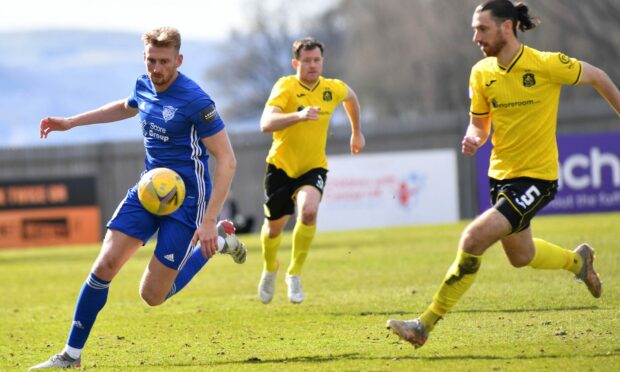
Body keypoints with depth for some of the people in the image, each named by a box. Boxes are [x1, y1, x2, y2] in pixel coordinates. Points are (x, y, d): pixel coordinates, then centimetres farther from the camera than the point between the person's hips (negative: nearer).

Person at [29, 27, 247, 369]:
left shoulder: (195, 101, -20)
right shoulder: (145, 86, 2)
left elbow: (226, 161, -19)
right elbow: (126, 108, 29)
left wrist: (209, 220, -23)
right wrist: (70, 122, 29)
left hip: (186, 198, -6)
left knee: (152, 295, -5)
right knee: (105, 265, -10)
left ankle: (217, 241, 17)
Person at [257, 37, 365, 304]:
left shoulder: (333, 89, -6)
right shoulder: (285, 87, -21)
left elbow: (350, 97, 21)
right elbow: (266, 124, -37)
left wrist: (357, 132, 29)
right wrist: (298, 115, -52)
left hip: (313, 167, 1)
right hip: (281, 165, -1)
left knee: (308, 210, -28)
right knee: (274, 226, 13)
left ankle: (294, 274, -12)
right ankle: (270, 269, 47)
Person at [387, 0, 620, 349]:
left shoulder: (546, 65, -17)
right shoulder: (481, 73, -2)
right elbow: (479, 124, 9)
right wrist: (473, 138, -14)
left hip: (536, 177, -7)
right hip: (501, 174, 7)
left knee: (474, 239, -21)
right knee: (521, 256, 23)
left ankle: (427, 323, -14)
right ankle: (577, 260, 54)